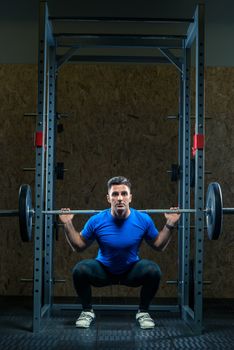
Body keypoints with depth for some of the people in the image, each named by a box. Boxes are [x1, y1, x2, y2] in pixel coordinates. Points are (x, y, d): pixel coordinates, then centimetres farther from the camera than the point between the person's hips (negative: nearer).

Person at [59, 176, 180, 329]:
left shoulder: (143, 220, -16)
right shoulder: (97, 221, -17)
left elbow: (159, 245, -1)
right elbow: (79, 246, -3)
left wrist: (170, 225, -15)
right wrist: (68, 224, -15)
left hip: (132, 271, 0)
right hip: (104, 270, 0)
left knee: (153, 270, -30)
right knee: (80, 270, -29)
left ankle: (143, 312, -3)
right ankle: (88, 311, -2)